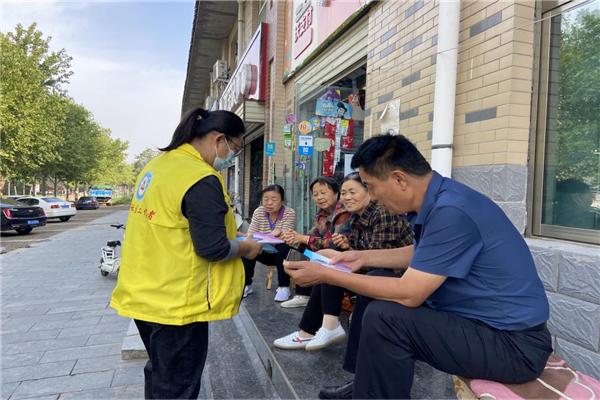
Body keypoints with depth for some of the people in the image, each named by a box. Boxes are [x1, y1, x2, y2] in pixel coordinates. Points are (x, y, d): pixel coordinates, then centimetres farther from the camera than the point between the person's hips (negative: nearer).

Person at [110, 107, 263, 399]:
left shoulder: (158, 165, 7)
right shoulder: (202, 180, -22)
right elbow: (213, 249, -23)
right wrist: (246, 248, -4)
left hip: (144, 294, 9)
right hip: (177, 303, -9)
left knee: (160, 373, 26)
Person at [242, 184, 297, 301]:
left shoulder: (290, 213, -16)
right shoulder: (258, 212, -6)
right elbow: (250, 235, -12)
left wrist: (278, 234, -52)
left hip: (282, 254, -3)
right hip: (264, 252, 3)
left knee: (282, 247, -35)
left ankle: (283, 286, -18)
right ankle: (246, 284, -5)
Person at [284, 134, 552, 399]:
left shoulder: (451, 211, -27)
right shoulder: (438, 201, 2)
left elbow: (408, 294, -24)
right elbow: (420, 255, 20)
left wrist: (326, 275, -18)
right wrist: (363, 257, 14)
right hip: (483, 321, 10)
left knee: (383, 317, -21)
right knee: (382, 304, 13)